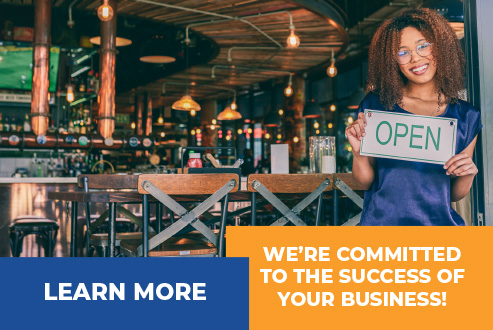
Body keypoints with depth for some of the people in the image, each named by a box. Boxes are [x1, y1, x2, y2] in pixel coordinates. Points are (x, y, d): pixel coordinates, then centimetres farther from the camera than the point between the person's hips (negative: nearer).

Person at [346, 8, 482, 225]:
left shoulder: (466, 117, 5)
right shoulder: (376, 104, 1)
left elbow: (455, 194, 14)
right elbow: (366, 181, 5)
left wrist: (467, 175, -6)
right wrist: (358, 152, -13)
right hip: (382, 220, -2)